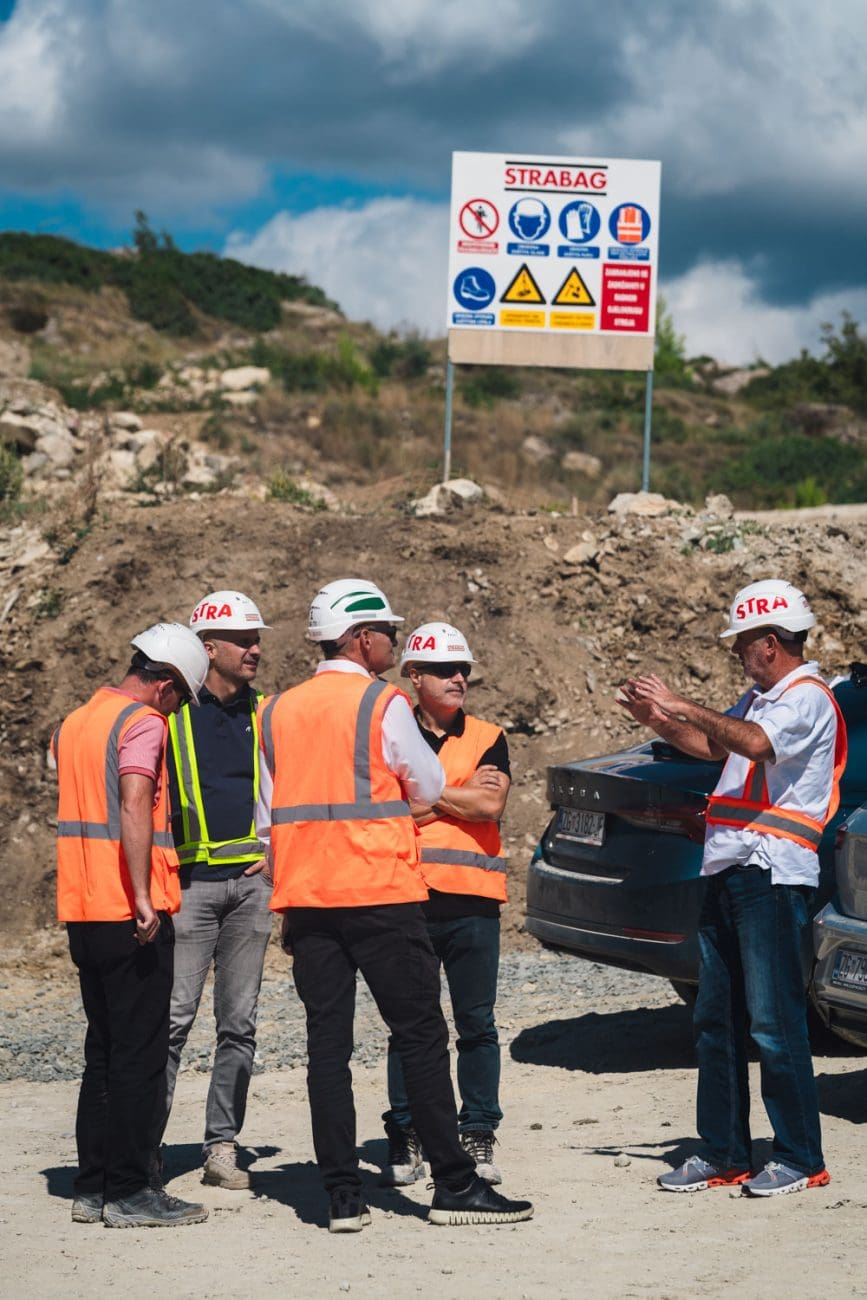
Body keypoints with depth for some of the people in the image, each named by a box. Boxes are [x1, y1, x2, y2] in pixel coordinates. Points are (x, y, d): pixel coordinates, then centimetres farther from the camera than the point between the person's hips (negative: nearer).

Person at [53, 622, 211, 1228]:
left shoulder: (74, 723, 17)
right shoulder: (143, 722, -10)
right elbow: (134, 805, -24)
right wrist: (142, 896, -27)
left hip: (83, 909, 8)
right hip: (131, 913, -8)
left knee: (103, 1049, 14)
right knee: (139, 1053, -3)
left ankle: (94, 1185, 15)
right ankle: (129, 1193, -2)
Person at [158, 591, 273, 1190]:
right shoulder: (171, 713, 0)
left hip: (251, 880, 4)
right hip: (190, 880, -4)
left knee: (239, 1022, 5)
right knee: (174, 1016, -9)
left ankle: (223, 1146, 11)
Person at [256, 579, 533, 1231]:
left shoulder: (277, 711, 9)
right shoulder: (383, 704, -7)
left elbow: (275, 802, 14)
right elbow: (430, 787, 2)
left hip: (306, 898, 5)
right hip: (381, 894, -5)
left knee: (327, 1042, 5)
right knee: (421, 1036, 1)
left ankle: (343, 1196, 3)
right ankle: (454, 1184, 3)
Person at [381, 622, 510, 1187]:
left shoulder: (488, 739, 9)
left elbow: (490, 806, -7)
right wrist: (460, 794, -6)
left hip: (472, 897, 1)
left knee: (477, 1023, 2)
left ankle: (479, 1138, 8)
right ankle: (405, 1140, 8)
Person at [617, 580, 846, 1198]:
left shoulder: (807, 697, -9)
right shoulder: (760, 698, 20)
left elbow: (755, 743, -27)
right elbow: (717, 746, 32)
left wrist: (685, 707, -22)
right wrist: (660, 722, 18)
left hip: (774, 877, -10)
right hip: (728, 872, 10)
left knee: (774, 1022, -9)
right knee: (717, 1022, 10)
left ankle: (802, 1159, -3)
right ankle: (724, 1155, 15)